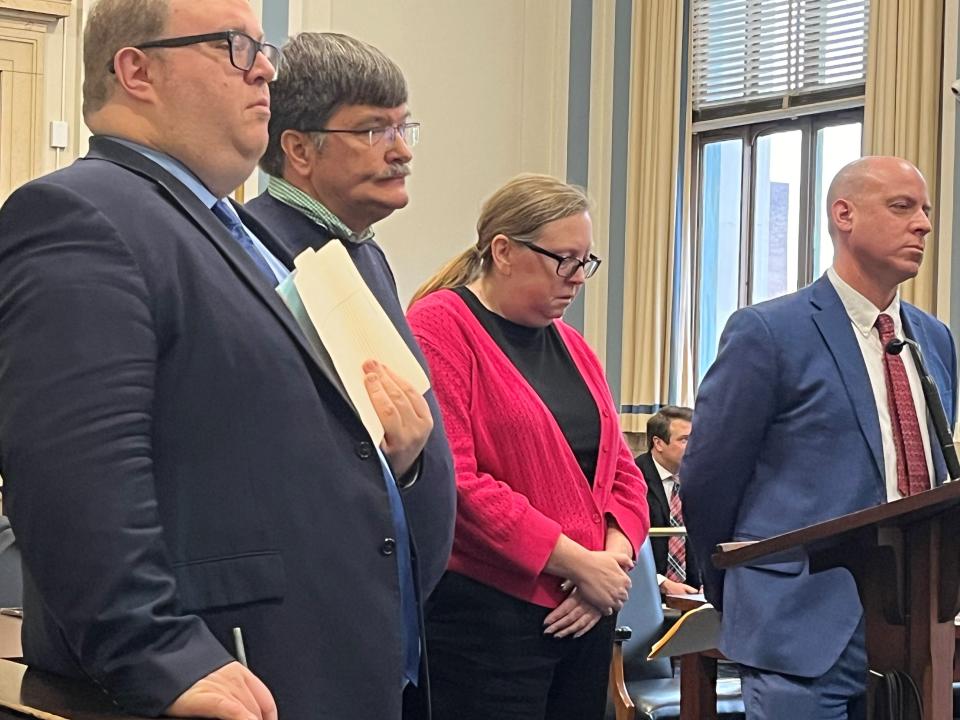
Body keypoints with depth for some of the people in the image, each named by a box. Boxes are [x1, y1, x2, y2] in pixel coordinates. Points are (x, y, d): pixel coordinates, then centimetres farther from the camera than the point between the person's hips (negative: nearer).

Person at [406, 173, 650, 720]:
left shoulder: (572, 346, 15)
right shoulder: (439, 328, -9)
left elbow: (622, 471, 16)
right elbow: (453, 481, -18)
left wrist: (613, 561, -4)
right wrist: (579, 563, -16)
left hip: (586, 613, 8)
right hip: (487, 615, -7)